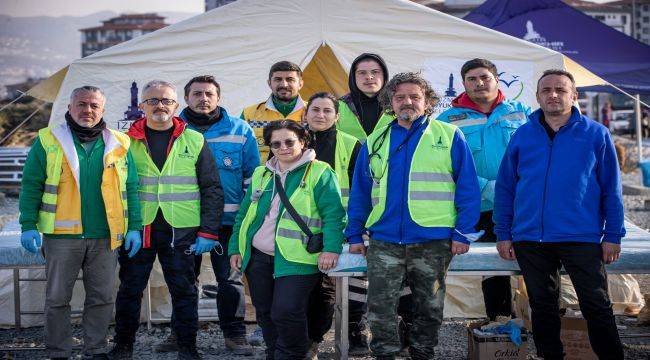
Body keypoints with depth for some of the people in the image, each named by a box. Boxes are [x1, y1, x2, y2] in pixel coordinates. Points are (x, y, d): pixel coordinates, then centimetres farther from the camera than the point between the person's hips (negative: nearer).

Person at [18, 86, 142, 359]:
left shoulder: (119, 145, 8)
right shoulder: (48, 141, 2)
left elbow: (130, 189, 9)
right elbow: (31, 186, 0)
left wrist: (134, 227, 2)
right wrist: (28, 225, -8)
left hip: (105, 237, 2)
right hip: (61, 236, -2)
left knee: (101, 298, 8)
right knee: (57, 299, 5)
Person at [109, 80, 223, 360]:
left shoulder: (194, 141, 4)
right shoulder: (127, 142, 5)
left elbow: (212, 189, 3)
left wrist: (208, 231, -4)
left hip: (180, 231, -1)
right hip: (136, 229, 1)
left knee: (184, 290, 5)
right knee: (130, 289, 8)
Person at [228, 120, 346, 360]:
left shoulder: (319, 173, -4)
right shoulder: (261, 174, 15)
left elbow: (333, 214, -10)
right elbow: (244, 214, 19)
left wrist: (331, 248, -22)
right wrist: (235, 248, 13)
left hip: (296, 260, -6)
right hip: (258, 258, 6)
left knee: (286, 312, -12)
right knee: (265, 313, 12)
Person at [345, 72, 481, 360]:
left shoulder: (449, 136, 1)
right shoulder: (375, 141, 10)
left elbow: (468, 188, -2)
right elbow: (360, 192, 12)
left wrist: (463, 233, -8)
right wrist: (355, 234, 6)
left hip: (433, 242, -2)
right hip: (384, 242, 2)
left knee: (429, 309, 10)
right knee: (379, 309, -1)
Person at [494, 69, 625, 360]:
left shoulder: (596, 134, 1)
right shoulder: (523, 135, 7)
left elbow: (611, 189, 2)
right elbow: (504, 187, 9)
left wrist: (613, 236, -3)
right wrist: (503, 234, 4)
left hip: (581, 238, -2)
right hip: (529, 240, 3)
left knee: (597, 307, 1)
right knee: (542, 308, 12)